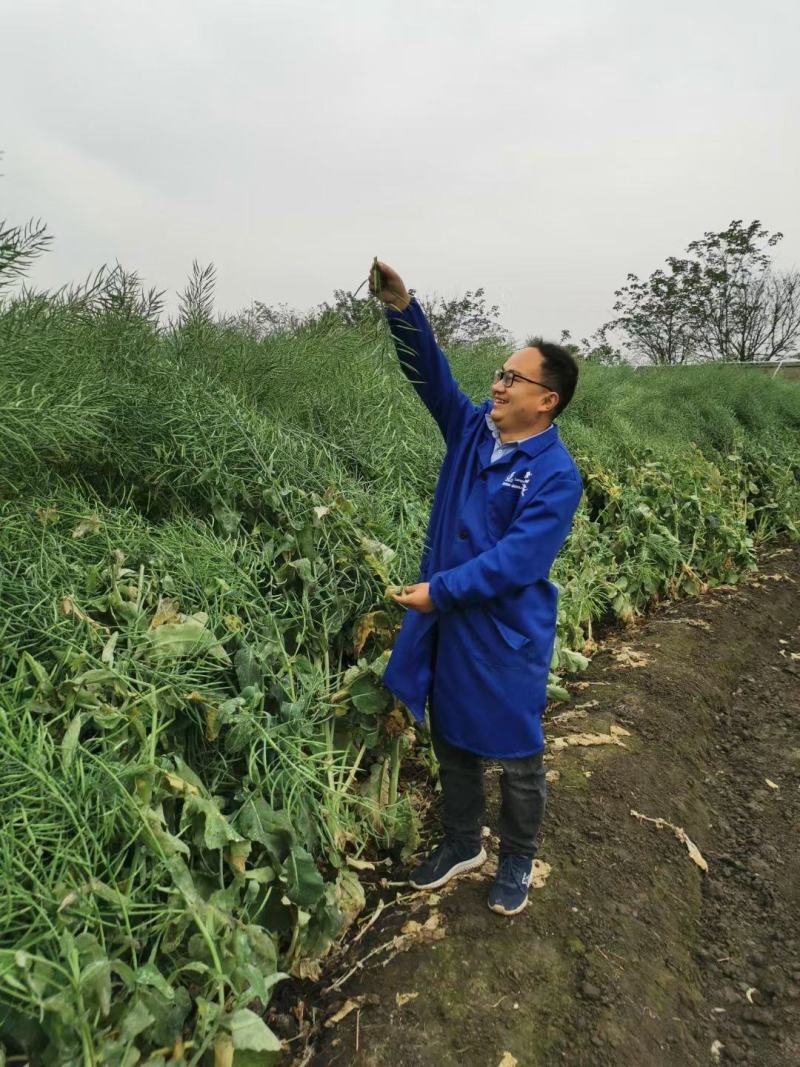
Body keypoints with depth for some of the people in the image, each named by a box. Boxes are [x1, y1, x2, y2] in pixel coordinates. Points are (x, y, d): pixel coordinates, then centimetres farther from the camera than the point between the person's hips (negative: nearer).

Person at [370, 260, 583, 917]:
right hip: (447, 621, 6)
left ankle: (517, 862, 39)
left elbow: (515, 561, -24)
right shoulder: (472, 430, 0)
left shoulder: (557, 475, -18)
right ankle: (462, 846, 44)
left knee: (517, 757, 13)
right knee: (451, 744, 21)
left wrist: (439, 590, -24)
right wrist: (403, 309, -20)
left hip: (508, 635, -6)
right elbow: (430, 374, -6)